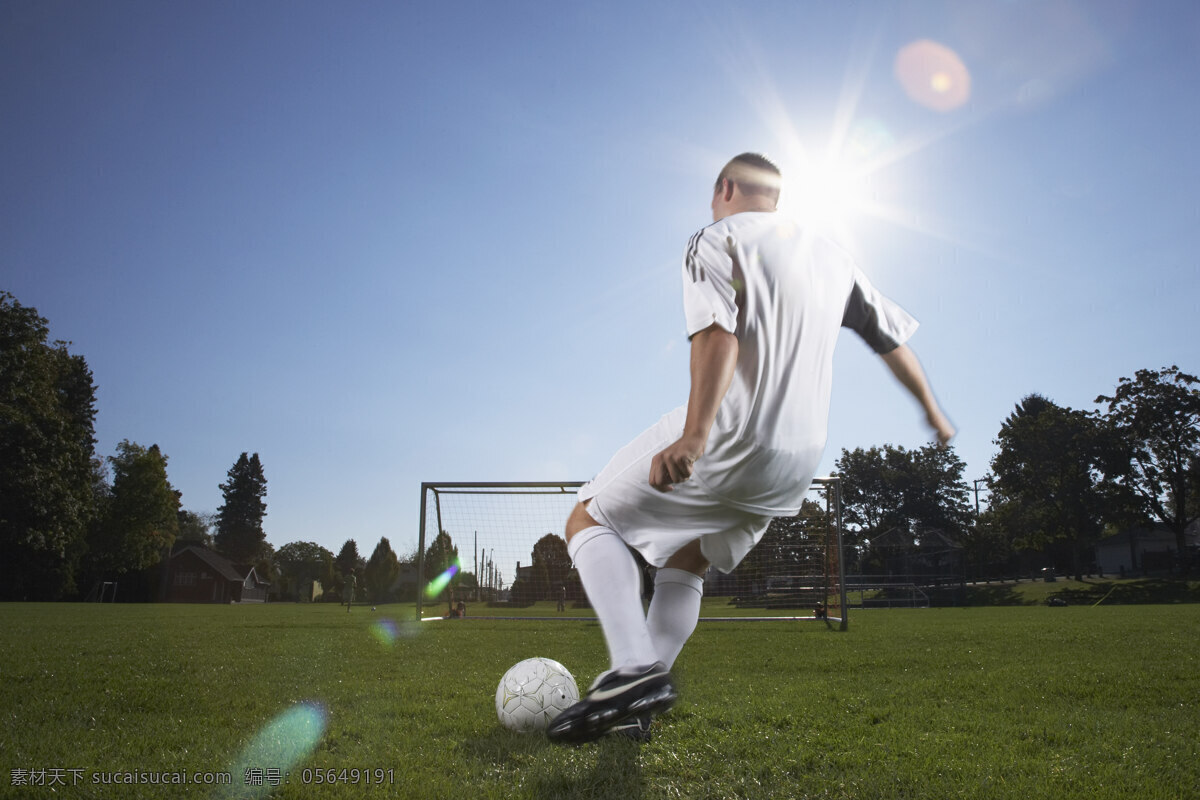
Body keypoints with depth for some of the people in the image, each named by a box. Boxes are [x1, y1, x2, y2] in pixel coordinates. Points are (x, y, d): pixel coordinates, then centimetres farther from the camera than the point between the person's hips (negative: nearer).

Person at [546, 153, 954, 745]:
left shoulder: (715, 240, -2)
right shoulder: (831, 257, 19)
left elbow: (719, 337, -21)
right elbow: (892, 339, 22)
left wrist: (693, 437, -33)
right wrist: (933, 414, 36)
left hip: (728, 438, -7)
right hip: (798, 464, 8)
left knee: (589, 519, 5)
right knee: (686, 560, 22)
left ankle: (633, 669, -14)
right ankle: (637, 709, 18)